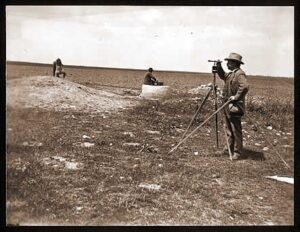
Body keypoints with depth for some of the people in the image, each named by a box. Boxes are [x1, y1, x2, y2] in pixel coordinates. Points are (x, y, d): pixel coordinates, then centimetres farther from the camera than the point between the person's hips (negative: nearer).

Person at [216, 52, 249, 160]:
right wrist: (219, 67, 17)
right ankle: (229, 148, 28)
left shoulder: (240, 74, -15)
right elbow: (223, 76, 34)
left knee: (236, 130, -4)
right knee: (229, 129, 17)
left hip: (235, 107, -10)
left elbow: (245, 87, -29)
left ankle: (237, 152, 1)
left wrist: (236, 97, -24)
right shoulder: (230, 74, 14)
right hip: (228, 106, 10)